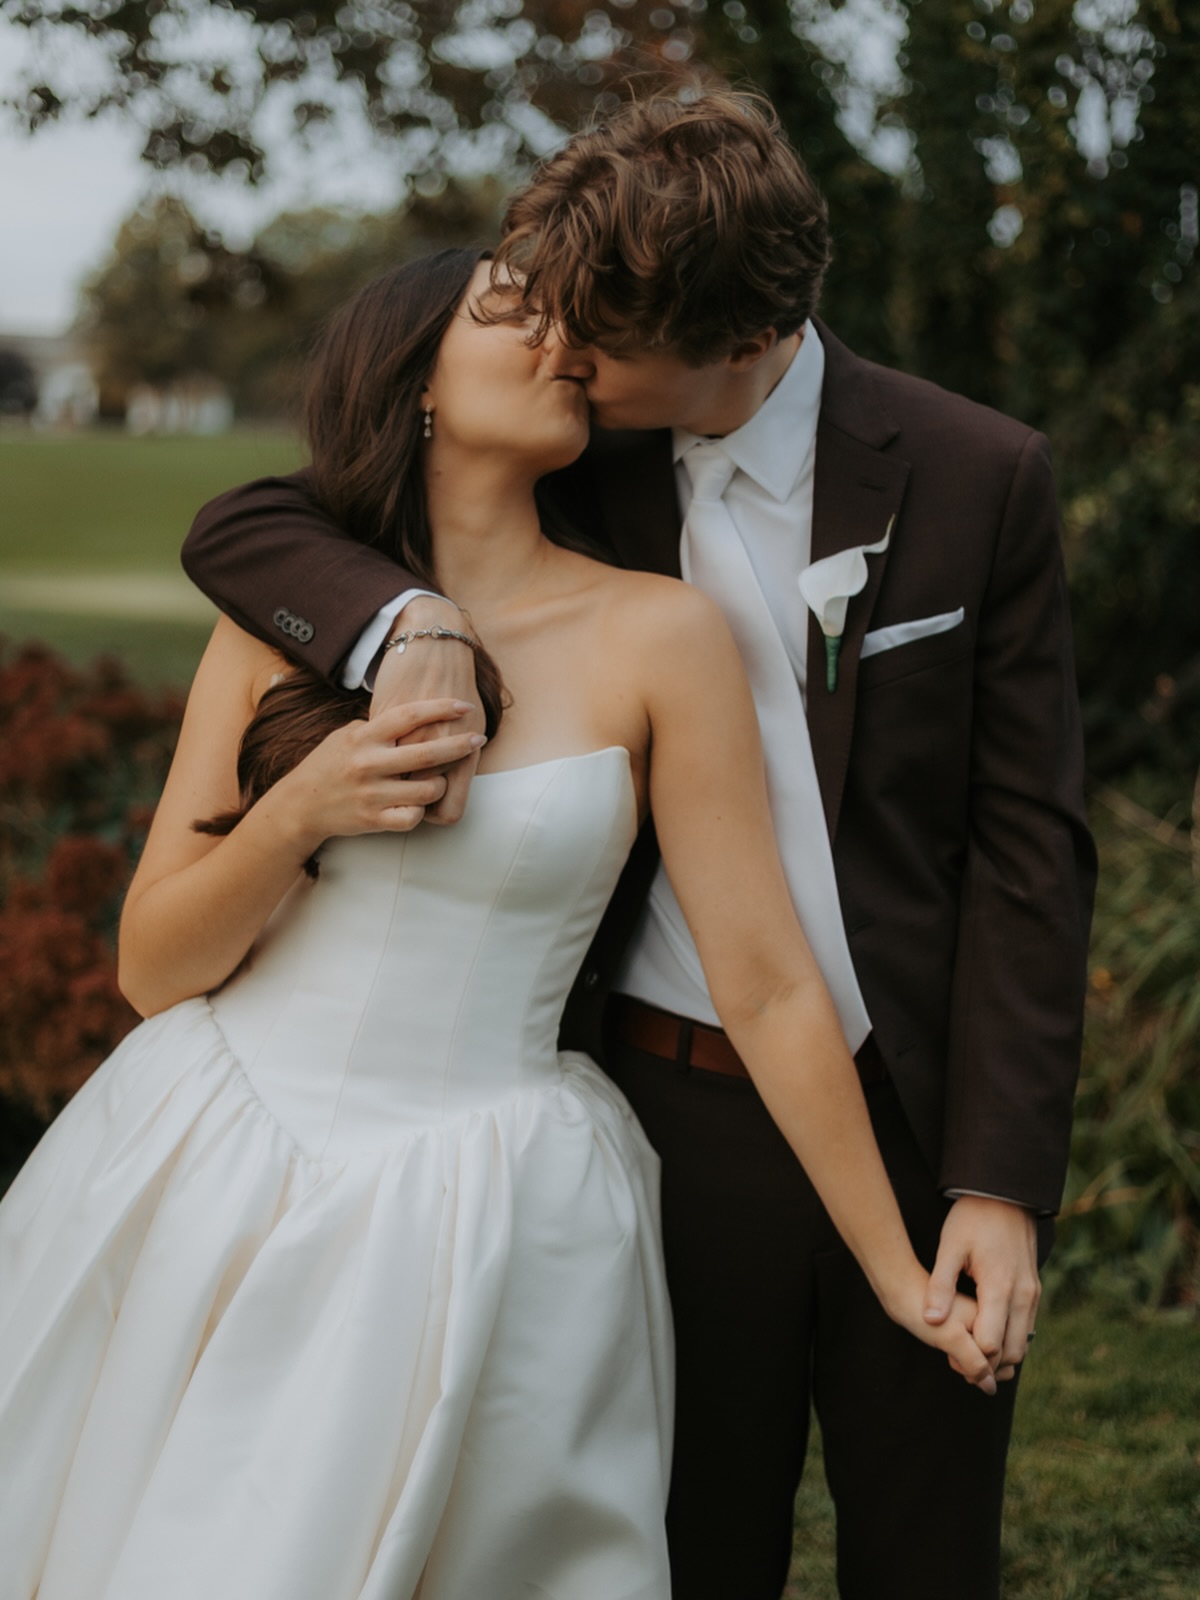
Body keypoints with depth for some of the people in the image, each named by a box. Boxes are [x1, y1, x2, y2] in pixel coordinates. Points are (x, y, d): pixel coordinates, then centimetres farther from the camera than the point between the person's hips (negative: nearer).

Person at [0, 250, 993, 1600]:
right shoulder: (280, 621, 2)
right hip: (200, 1186, 3)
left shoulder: (656, 637, -5)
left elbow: (765, 985, -3)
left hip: (473, 1221, -2)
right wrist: (299, 814, -14)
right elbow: (153, 967, 3)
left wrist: (899, 1273, -1)